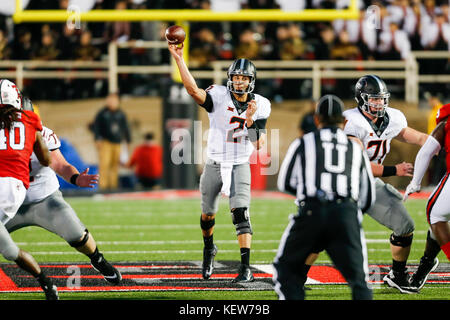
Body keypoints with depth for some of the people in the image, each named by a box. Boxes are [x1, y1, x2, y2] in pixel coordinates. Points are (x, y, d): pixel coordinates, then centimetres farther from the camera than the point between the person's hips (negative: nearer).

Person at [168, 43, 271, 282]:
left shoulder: (260, 106, -3)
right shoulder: (219, 96, -9)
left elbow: (258, 144, -6)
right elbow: (193, 90, -29)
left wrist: (250, 119, -22)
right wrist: (178, 58, -37)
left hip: (240, 166, -1)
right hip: (215, 164, 1)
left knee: (241, 213, -18)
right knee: (208, 214, 14)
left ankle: (246, 268, -22)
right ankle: (209, 249, 46)